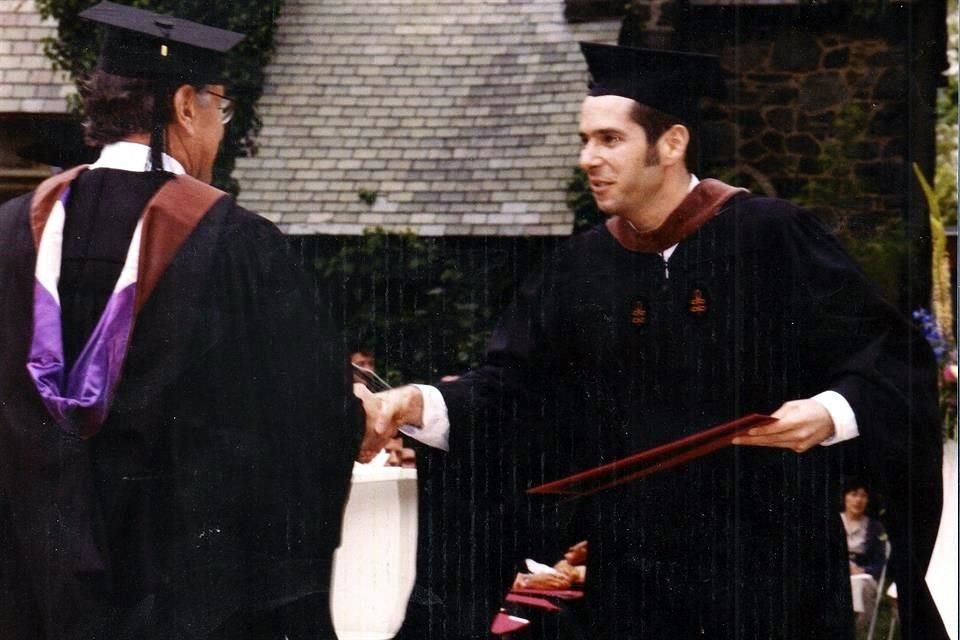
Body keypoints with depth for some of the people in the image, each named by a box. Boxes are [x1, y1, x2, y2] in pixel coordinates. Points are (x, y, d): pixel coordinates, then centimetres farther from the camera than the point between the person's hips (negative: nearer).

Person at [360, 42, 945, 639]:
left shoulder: (771, 236, -8)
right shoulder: (581, 267, 7)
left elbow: (894, 363, -8)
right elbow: (506, 387, 6)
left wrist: (831, 414, -26)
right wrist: (423, 404, -11)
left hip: (769, 562, -4)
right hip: (632, 573, 4)